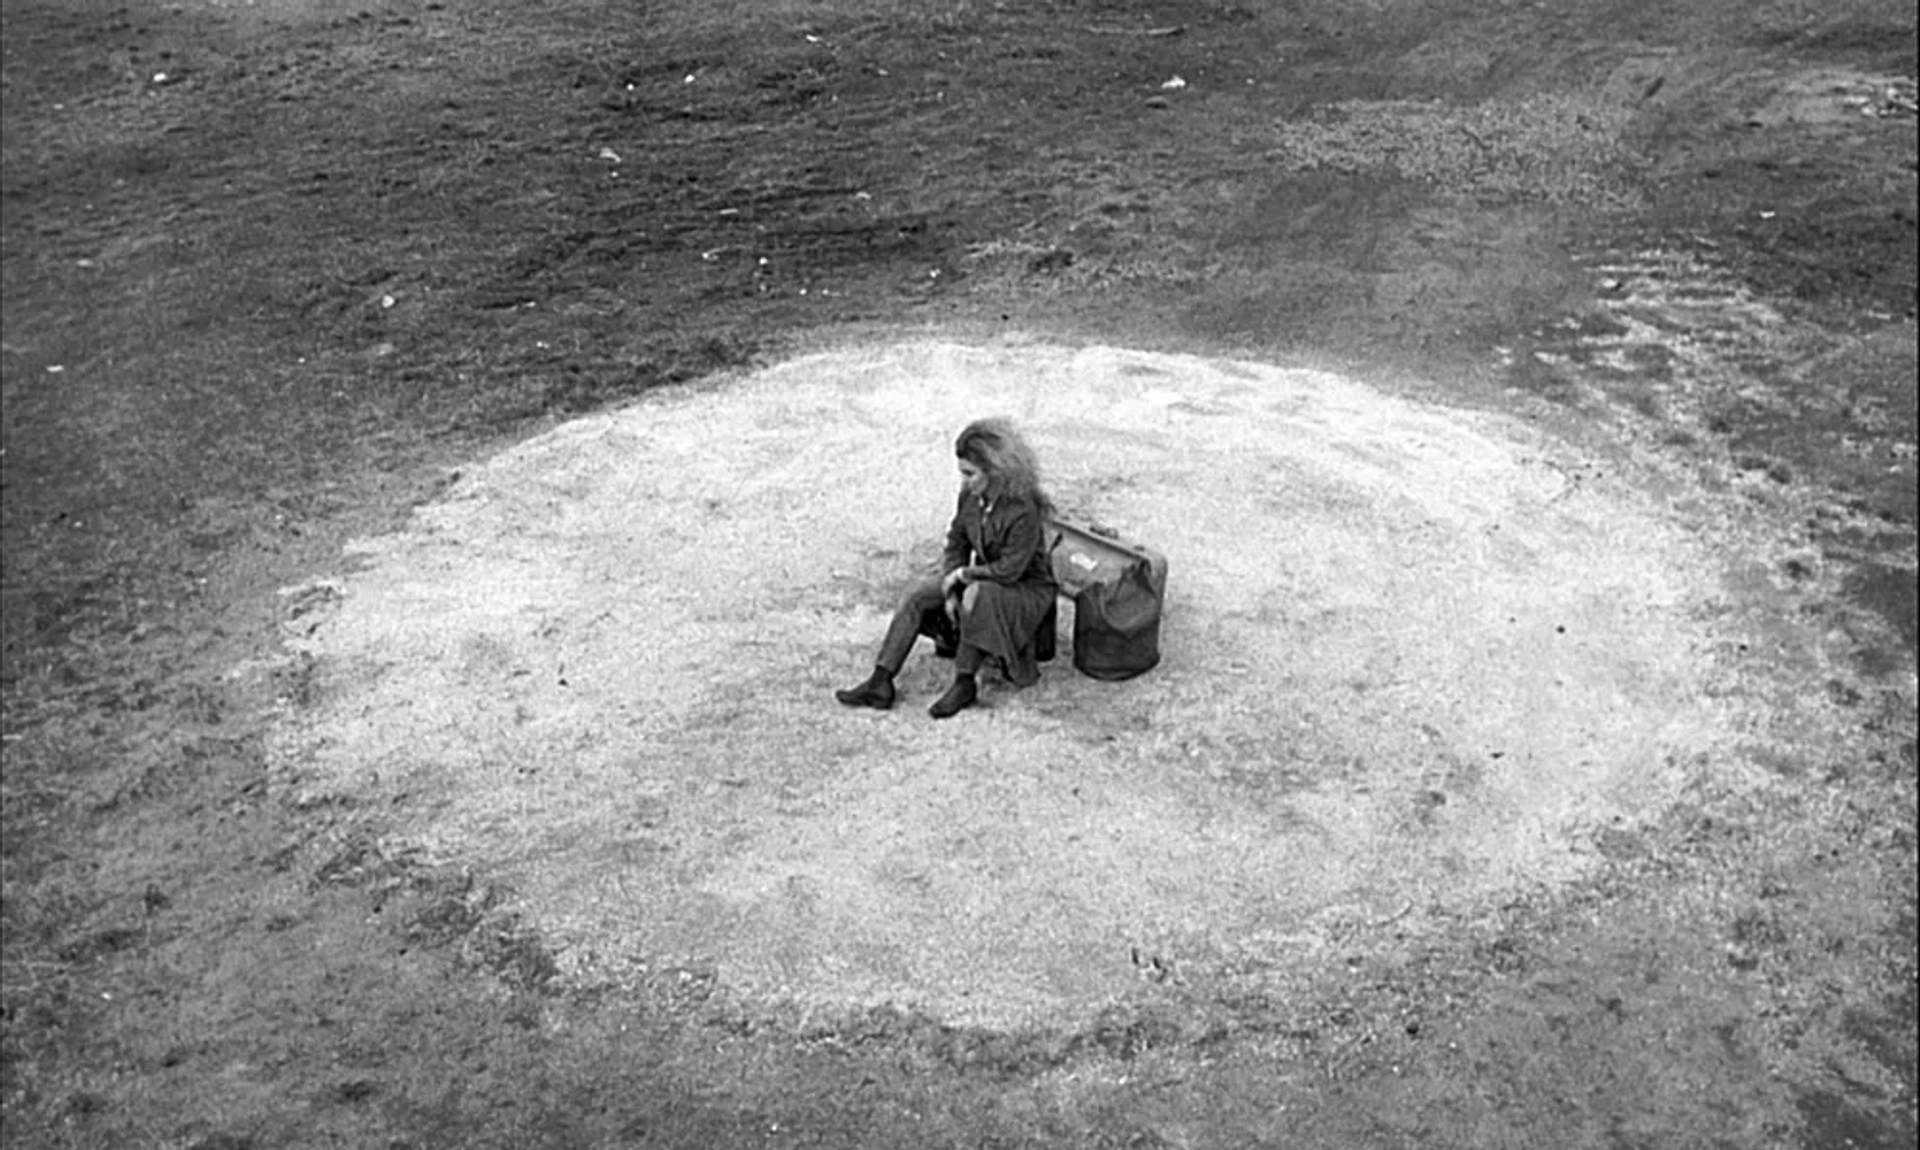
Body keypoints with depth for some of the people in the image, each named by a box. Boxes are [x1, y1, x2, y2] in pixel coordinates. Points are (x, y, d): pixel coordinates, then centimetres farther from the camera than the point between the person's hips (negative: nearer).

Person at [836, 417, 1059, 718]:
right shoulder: (970, 496, -6)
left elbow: (1010, 570, -28)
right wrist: (950, 590, -9)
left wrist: (962, 574, -17)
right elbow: (956, 543, 4)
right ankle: (880, 683, -16)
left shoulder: (1023, 511, -28)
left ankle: (964, 684, -28)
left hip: (1029, 589, -7)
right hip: (981, 580, 7)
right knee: (916, 597, -10)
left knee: (978, 594, -39)